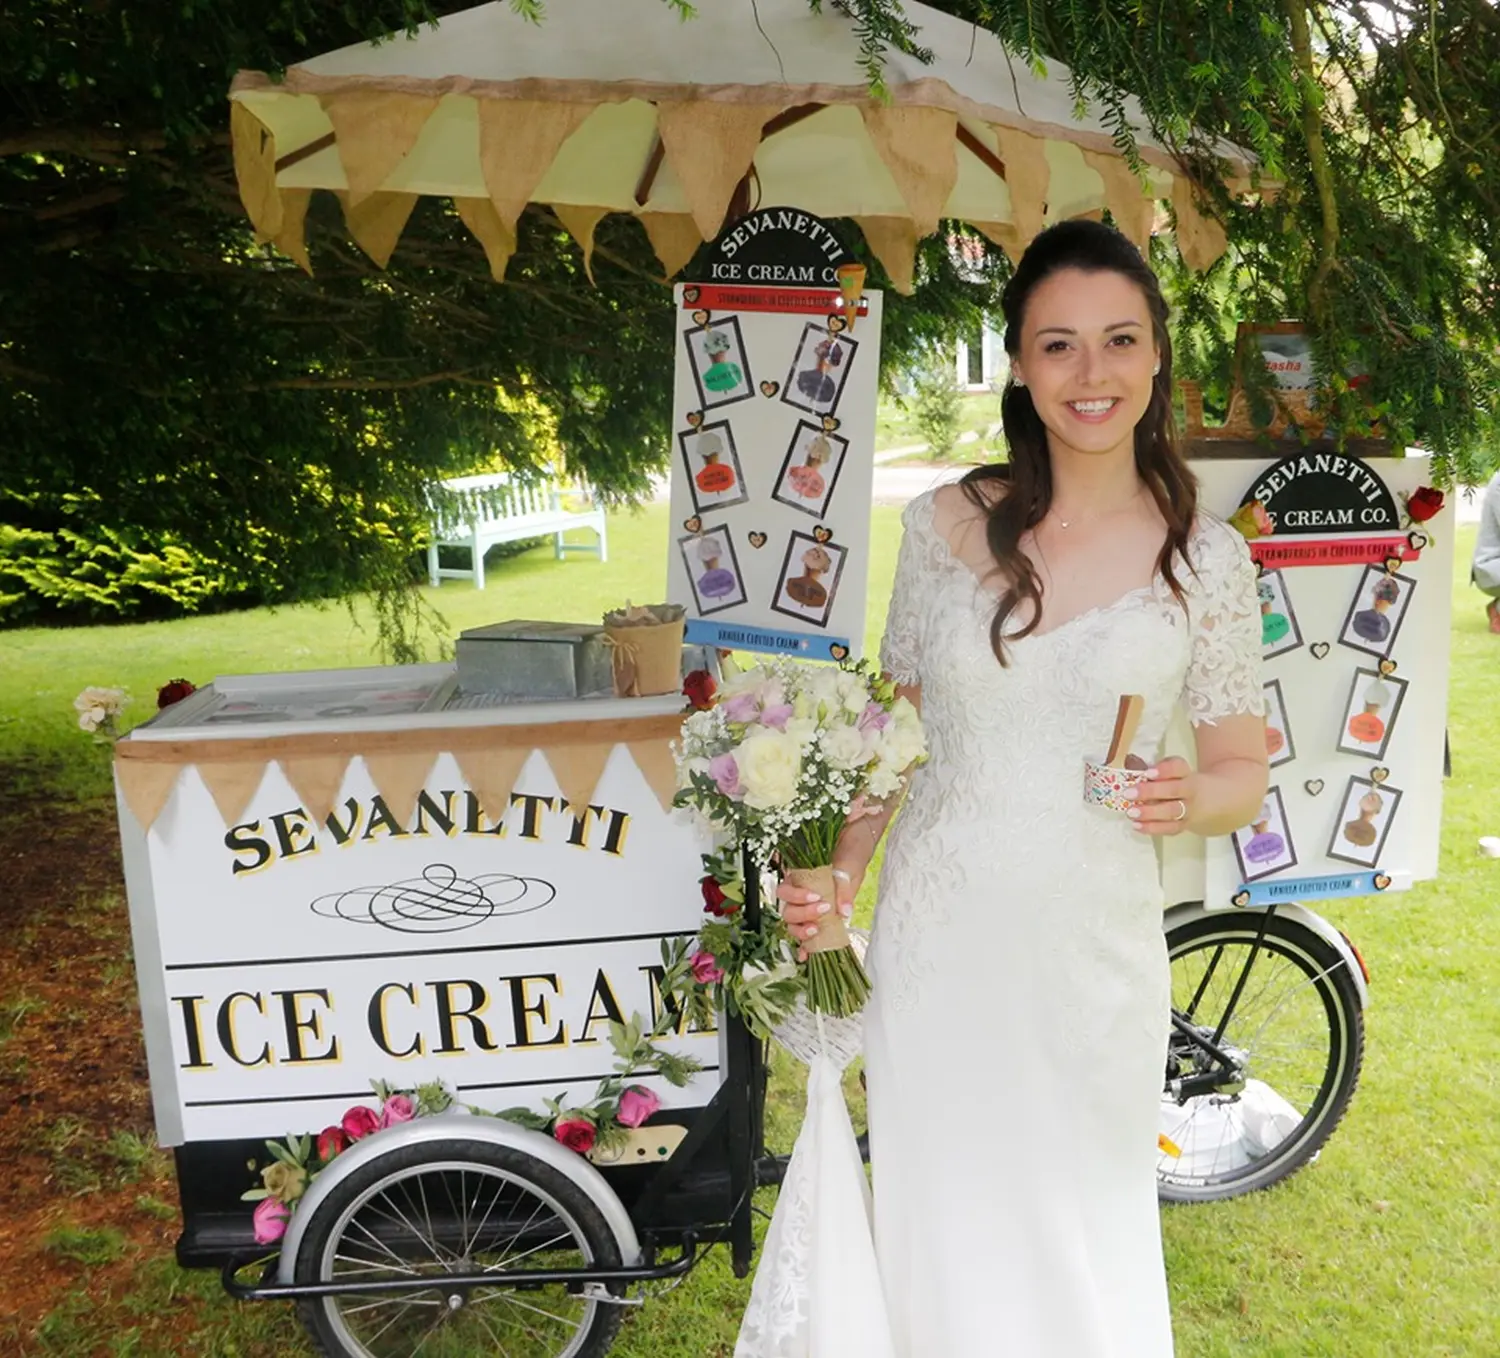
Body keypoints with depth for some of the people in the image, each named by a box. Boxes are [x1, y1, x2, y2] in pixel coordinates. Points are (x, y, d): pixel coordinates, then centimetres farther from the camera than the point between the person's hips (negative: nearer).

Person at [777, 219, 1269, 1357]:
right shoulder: (947, 522, -2)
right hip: (934, 928, 1)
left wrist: (1190, 799, -18)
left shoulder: (1205, 557, -4)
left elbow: (1242, 771, 4)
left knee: (1086, 1231, 14)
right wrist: (835, 877, -3)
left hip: (1093, 943, -1)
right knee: (941, 1221, 14)